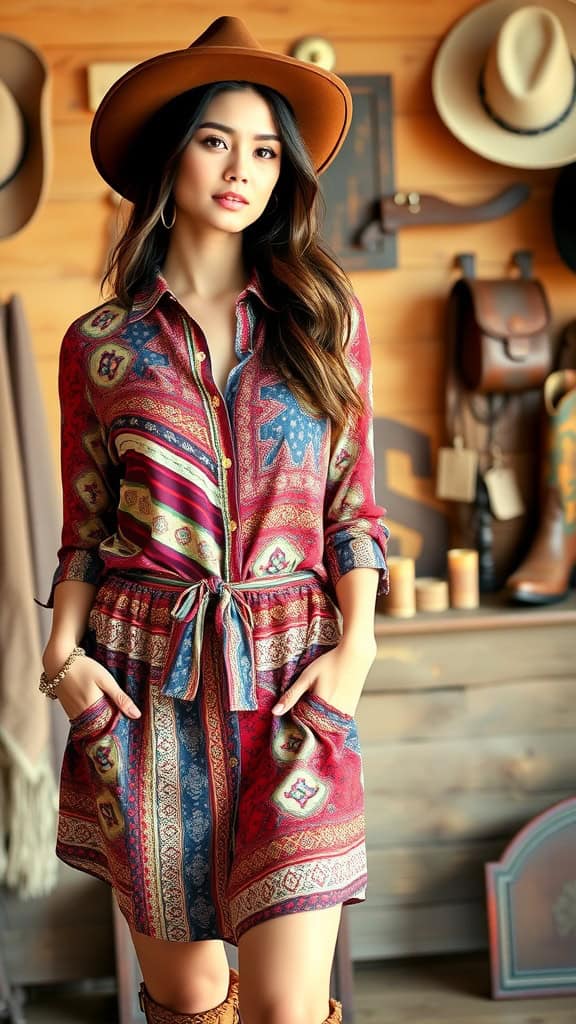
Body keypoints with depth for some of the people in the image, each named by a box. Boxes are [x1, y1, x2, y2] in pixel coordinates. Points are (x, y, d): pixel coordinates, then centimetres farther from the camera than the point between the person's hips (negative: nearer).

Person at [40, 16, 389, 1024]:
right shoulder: (101, 344, 6)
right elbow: (84, 525, 10)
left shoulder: (325, 322, 8)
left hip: (289, 680, 0)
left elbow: (353, 503, 8)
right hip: (144, 681, 0)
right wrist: (65, 654, -5)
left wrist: (354, 647, -4)